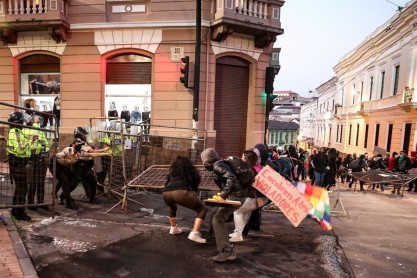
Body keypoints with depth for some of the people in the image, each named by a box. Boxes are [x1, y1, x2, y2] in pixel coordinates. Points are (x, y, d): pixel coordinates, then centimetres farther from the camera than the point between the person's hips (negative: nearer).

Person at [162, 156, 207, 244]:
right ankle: (194, 233, -9)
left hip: (165, 193, 5)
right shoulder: (190, 169, 29)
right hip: (180, 192, -5)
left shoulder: (173, 171, 36)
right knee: (202, 209, 7)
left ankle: (173, 228, 39)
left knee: (172, 207, 40)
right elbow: (196, 181, 31)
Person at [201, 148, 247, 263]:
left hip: (236, 196, -10)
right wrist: (223, 195, 18)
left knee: (217, 220, -12)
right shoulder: (219, 164, 15)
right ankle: (214, 236, 34)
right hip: (235, 195, 10)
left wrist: (223, 195, -29)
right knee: (215, 213, 22)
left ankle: (227, 252, -14)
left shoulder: (217, 166, -13)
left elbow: (231, 178, -27)